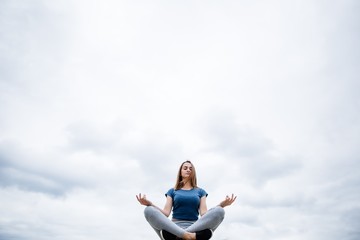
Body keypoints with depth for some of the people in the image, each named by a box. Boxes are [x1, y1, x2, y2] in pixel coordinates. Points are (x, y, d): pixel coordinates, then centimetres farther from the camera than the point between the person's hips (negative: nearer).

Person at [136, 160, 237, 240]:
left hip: (195, 228, 1)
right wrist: (149, 203, -12)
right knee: (149, 211, -27)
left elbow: (204, 213, 5)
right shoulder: (172, 191, 19)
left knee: (219, 211, -25)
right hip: (173, 228, 0)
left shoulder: (200, 191, 20)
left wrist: (221, 204, -13)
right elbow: (166, 213, 5)